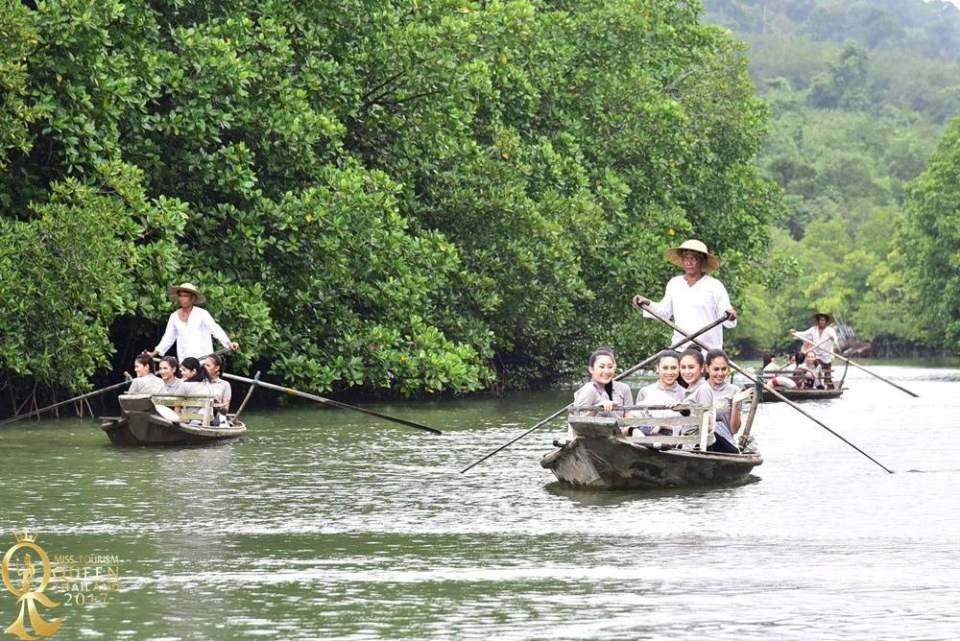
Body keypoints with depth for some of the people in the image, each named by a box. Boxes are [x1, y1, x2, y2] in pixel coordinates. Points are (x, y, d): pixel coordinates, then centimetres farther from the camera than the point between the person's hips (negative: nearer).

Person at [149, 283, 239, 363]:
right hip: (184, 361, 4)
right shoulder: (174, 317, 12)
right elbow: (168, 337, 21)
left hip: (202, 359, -4)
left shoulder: (202, 314, -2)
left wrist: (228, 343, -25)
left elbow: (216, 330, -10)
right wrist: (154, 353, 20)